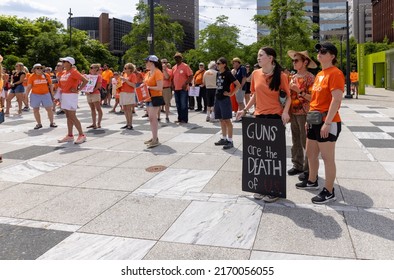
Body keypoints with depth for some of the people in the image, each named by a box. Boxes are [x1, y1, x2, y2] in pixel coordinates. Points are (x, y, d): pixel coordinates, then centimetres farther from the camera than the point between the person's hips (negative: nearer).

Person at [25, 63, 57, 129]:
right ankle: (39, 124, 16)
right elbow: (29, 86, -3)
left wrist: (52, 93, 6)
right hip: (35, 95, 0)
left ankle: (52, 123, 14)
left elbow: (50, 85, 8)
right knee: (35, 110, 4)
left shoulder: (46, 75, 1)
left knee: (49, 109, 2)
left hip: (46, 94, 0)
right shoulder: (32, 76, -3)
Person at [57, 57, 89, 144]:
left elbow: (85, 80, -21)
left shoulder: (73, 72, -12)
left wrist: (78, 89, -17)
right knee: (68, 117, 10)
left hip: (71, 96, -8)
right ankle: (70, 135, 15)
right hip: (64, 95, 8)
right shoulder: (64, 72, 13)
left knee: (72, 117, -9)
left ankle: (81, 135, -2)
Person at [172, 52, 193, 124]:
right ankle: (180, 118, 20)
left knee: (183, 105, -5)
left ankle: (184, 119, 0)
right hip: (176, 89, 7)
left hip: (183, 89, -7)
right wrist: (173, 84, 7)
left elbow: (191, 76, -10)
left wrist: (186, 83, -19)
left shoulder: (185, 66, -6)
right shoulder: (174, 67, 14)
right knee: (178, 105, 12)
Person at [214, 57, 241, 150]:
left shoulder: (228, 74, -10)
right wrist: (217, 92, 13)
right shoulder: (218, 74, 10)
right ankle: (223, 138, 21)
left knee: (227, 120, -5)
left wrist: (231, 93, -13)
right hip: (217, 99, 7)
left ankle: (230, 141, -1)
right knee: (222, 120, 12)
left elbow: (238, 85, -13)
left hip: (225, 99, -7)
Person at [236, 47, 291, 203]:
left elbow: (288, 96, -3)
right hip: (259, 117, 5)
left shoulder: (281, 76, -7)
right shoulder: (255, 74, 6)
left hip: (275, 117, -5)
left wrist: (285, 111, -19)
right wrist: (245, 110, 6)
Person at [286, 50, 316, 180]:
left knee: (306, 142, 0)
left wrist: (299, 91, -21)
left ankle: (308, 168, 9)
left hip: (304, 114, -7)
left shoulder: (310, 77, -9)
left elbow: (312, 97, -16)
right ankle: (297, 165, 25)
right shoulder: (293, 77, 12)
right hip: (293, 113, 7)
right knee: (296, 141, 14)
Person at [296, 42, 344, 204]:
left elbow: (336, 100, -20)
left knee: (327, 158, -2)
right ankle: (312, 182, 36)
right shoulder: (319, 74, 15)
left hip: (328, 123, -9)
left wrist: (327, 123, -24)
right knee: (311, 154, 18)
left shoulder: (335, 73, -13)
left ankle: (329, 192, 9)